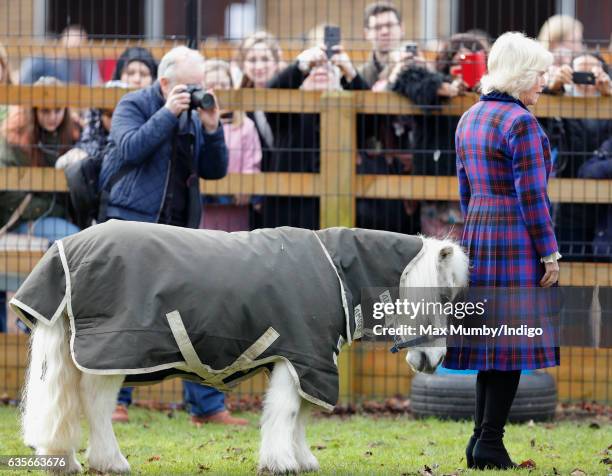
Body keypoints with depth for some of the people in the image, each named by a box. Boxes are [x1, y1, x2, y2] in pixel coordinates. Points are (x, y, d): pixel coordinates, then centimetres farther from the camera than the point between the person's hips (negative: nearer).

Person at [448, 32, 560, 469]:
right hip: (518, 241, -8)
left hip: (476, 236, 8)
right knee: (514, 339, -3)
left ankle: (483, 437, 14)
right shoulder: (522, 123, -14)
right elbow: (531, 195, -16)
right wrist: (550, 254, -12)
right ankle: (490, 442, -4)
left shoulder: (470, 120, 12)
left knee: (490, 337, 13)